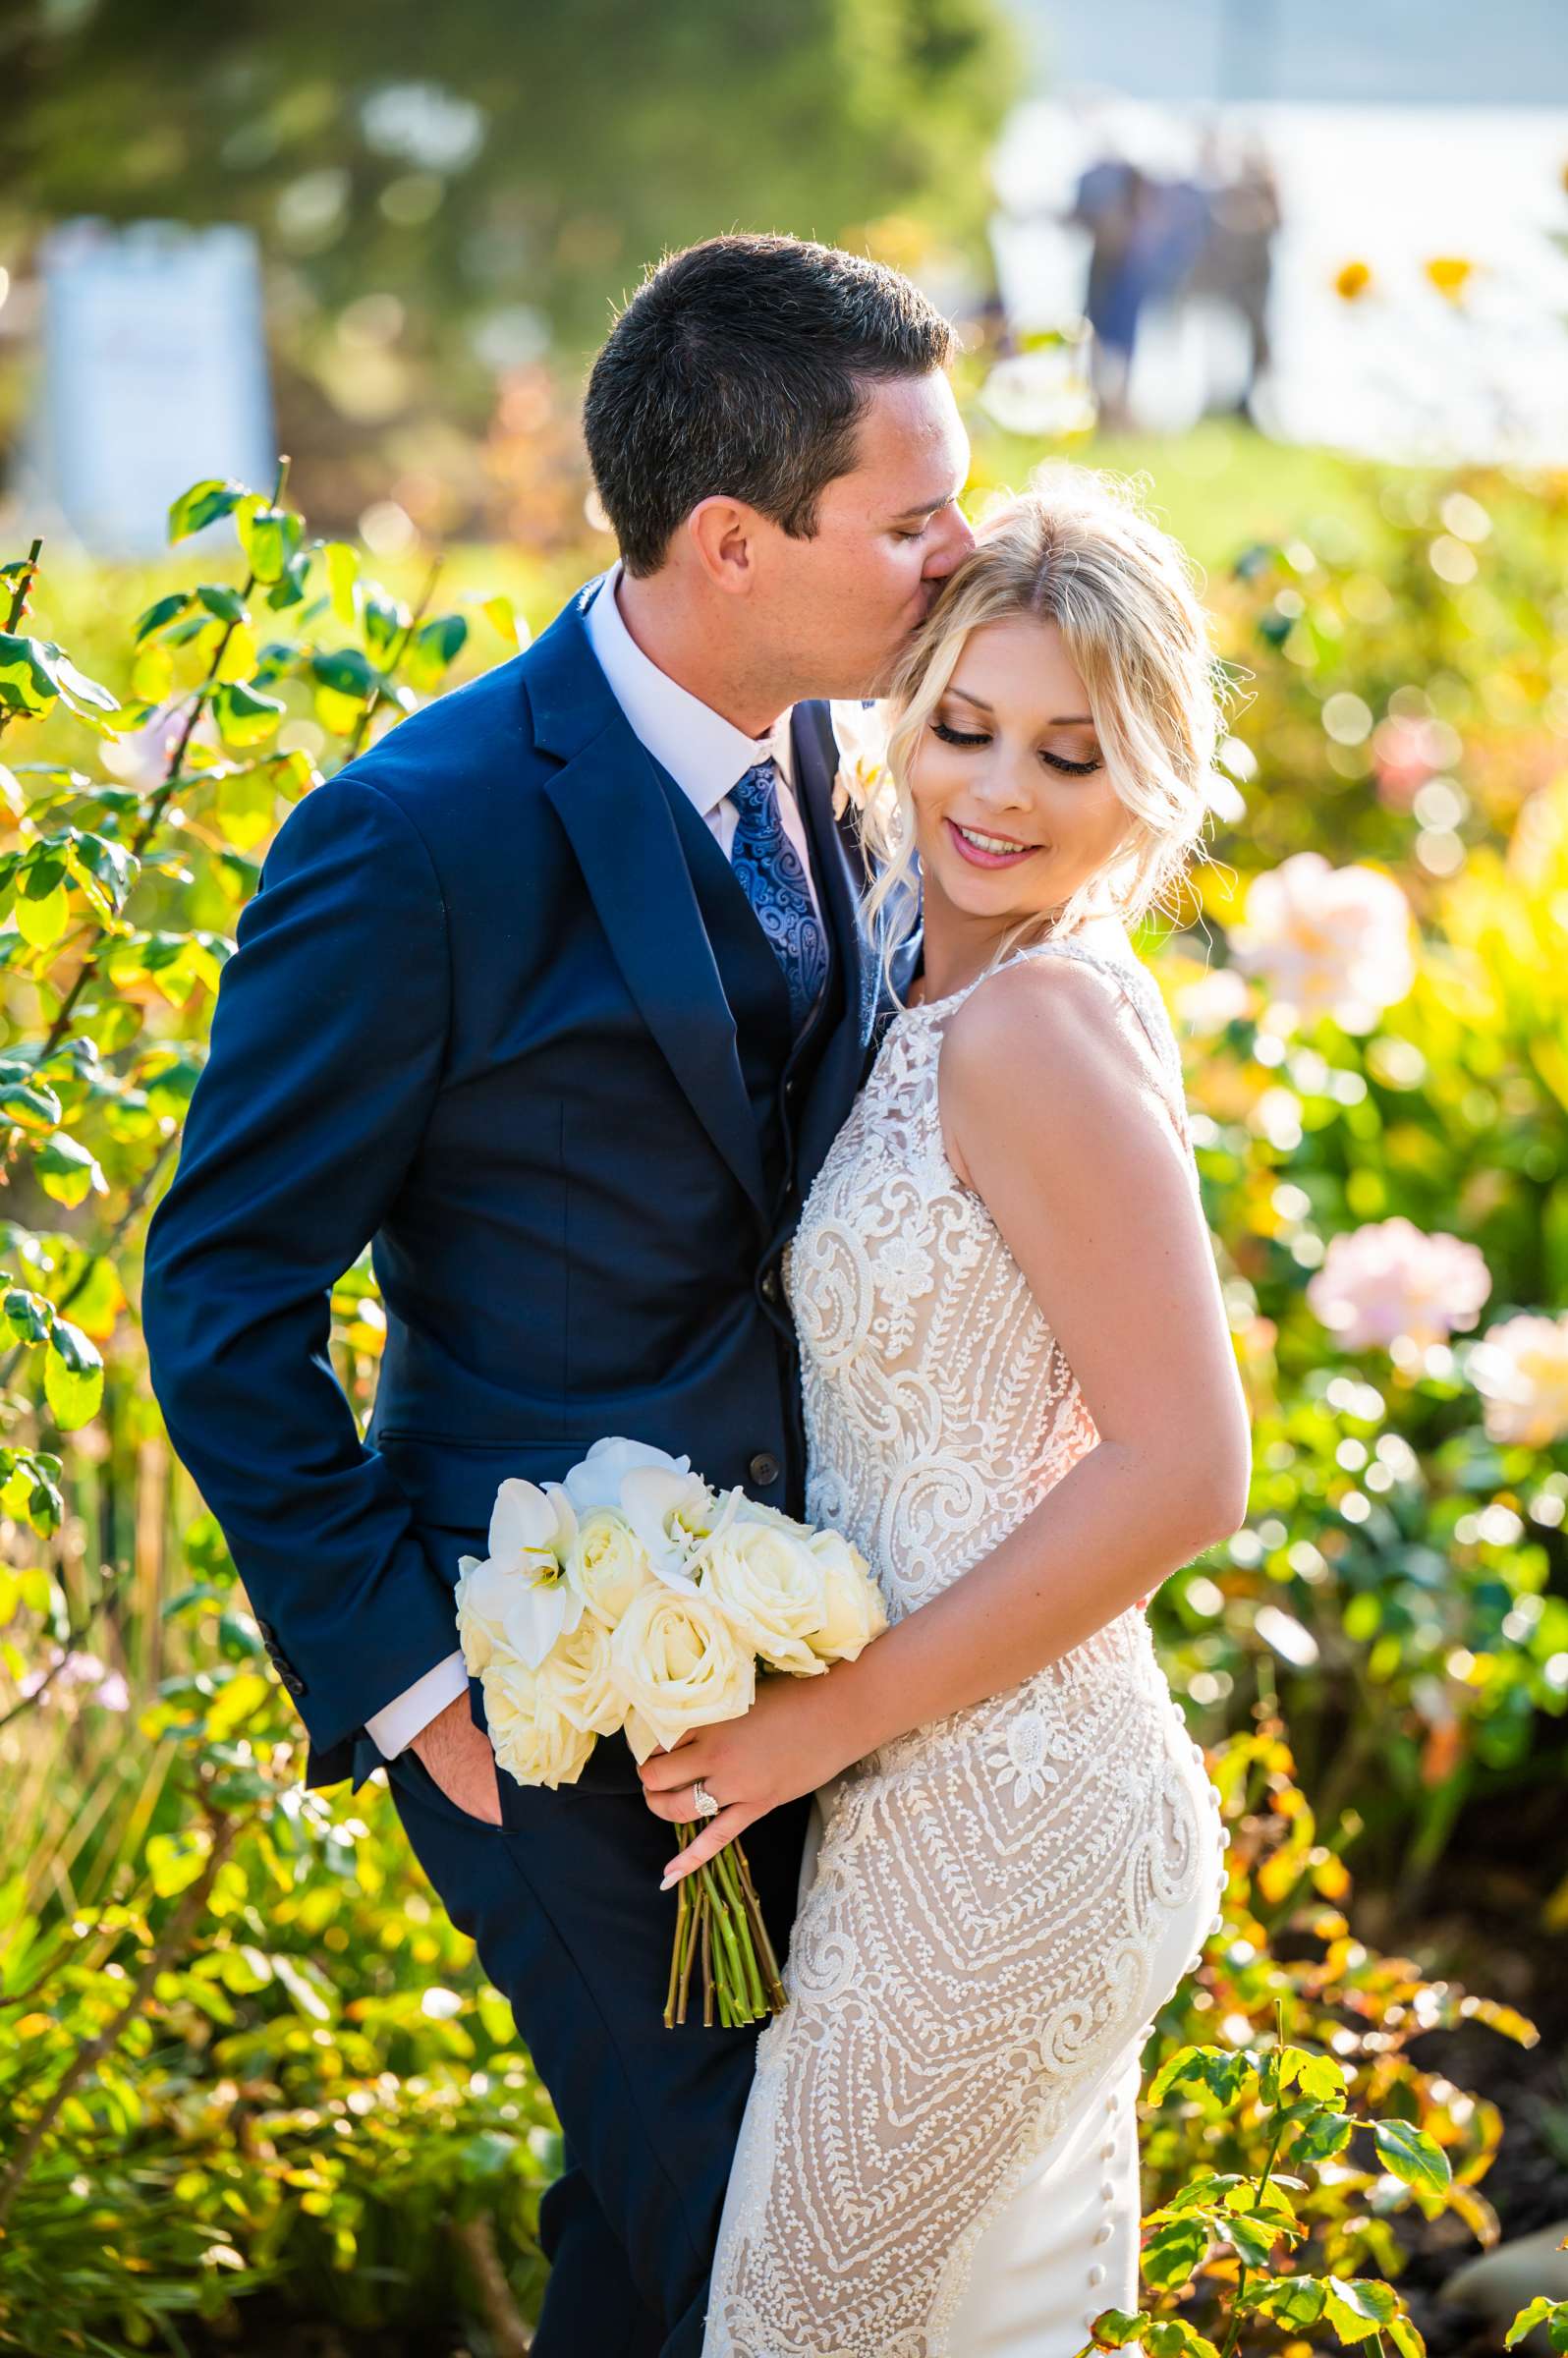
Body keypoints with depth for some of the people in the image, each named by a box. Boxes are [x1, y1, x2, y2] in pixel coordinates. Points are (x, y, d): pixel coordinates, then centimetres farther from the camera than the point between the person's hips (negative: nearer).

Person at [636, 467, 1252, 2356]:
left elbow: (1182, 1474, -25)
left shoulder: (1044, 1023, -21)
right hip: (1023, 1794, 9)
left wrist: (829, 1721, -19)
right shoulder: (946, 988, 7)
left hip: (990, 1827, -9)